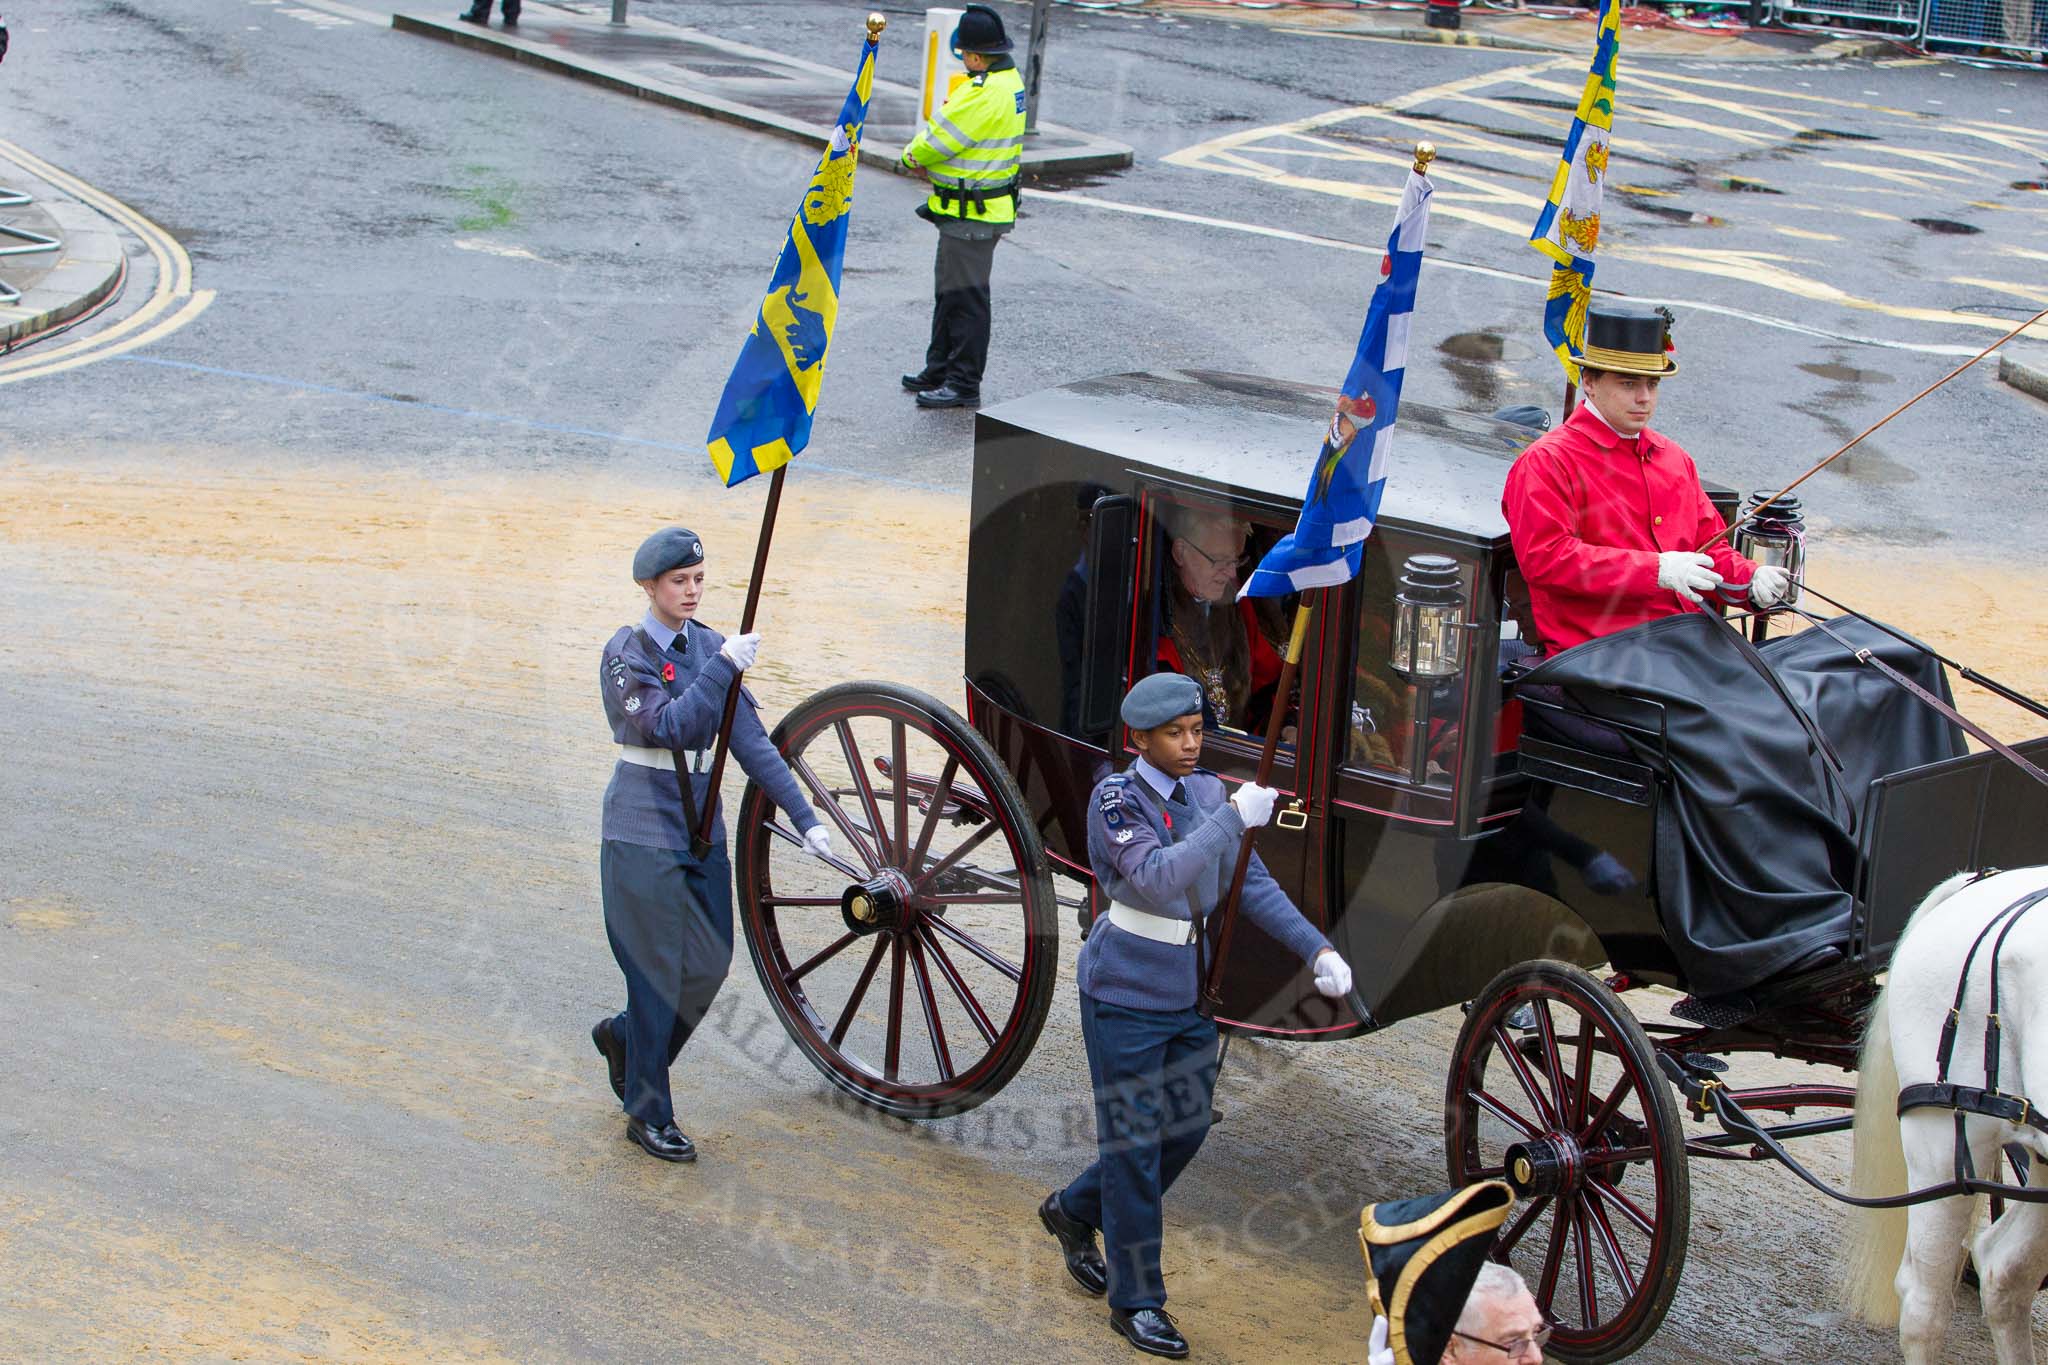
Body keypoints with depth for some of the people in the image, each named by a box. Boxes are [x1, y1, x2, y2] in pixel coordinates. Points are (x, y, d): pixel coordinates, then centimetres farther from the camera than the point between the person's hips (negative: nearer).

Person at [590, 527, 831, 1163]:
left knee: (710, 963, 7)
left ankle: (625, 1035, 34)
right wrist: (724, 667, -30)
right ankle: (648, 1114, 12)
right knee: (659, 969, -2)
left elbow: (751, 740, 2)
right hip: (644, 834, -6)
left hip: (702, 832, 6)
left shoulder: (710, 646, 5)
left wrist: (805, 818, -3)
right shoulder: (626, 653, -10)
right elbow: (667, 726, -25)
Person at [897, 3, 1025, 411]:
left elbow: (938, 140, -17)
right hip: (981, 207, 11)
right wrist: (926, 155, -1)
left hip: (972, 215, -11)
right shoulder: (1008, 79, 9)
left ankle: (964, 385, 3)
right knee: (949, 290, 20)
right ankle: (940, 370, 31)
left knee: (965, 298, -3)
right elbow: (948, 123, 14)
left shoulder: (986, 94, -25)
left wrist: (913, 156, 3)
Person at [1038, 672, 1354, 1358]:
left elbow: (1252, 882, 3)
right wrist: (1234, 818, -36)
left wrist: (1316, 947, -7)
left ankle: (1072, 1211, 39)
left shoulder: (1207, 792, 1)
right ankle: (1135, 1302, 13)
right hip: (1126, 994, -7)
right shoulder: (1116, 798, -17)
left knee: (1186, 1127, 15)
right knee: (1135, 1142, 1)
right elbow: (1157, 878, -32)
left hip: (1188, 990, 7)